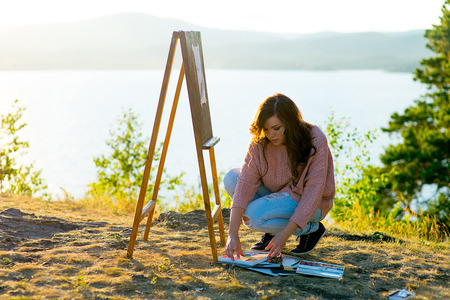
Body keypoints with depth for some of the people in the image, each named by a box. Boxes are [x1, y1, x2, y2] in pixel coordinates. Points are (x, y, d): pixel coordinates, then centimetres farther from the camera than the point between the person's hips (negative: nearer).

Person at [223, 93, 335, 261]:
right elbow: (246, 183, -22)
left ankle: (312, 228, -5)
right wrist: (233, 234, -32)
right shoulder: (260, 142, -15)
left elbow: (313, 193, -27)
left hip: (306, 203, -6)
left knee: (253, 216, -27)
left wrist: (284, 235, -33)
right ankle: (270, 230, 1)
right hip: (278, 191, 6)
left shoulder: (315, 141, -26)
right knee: (231, 178, -12)